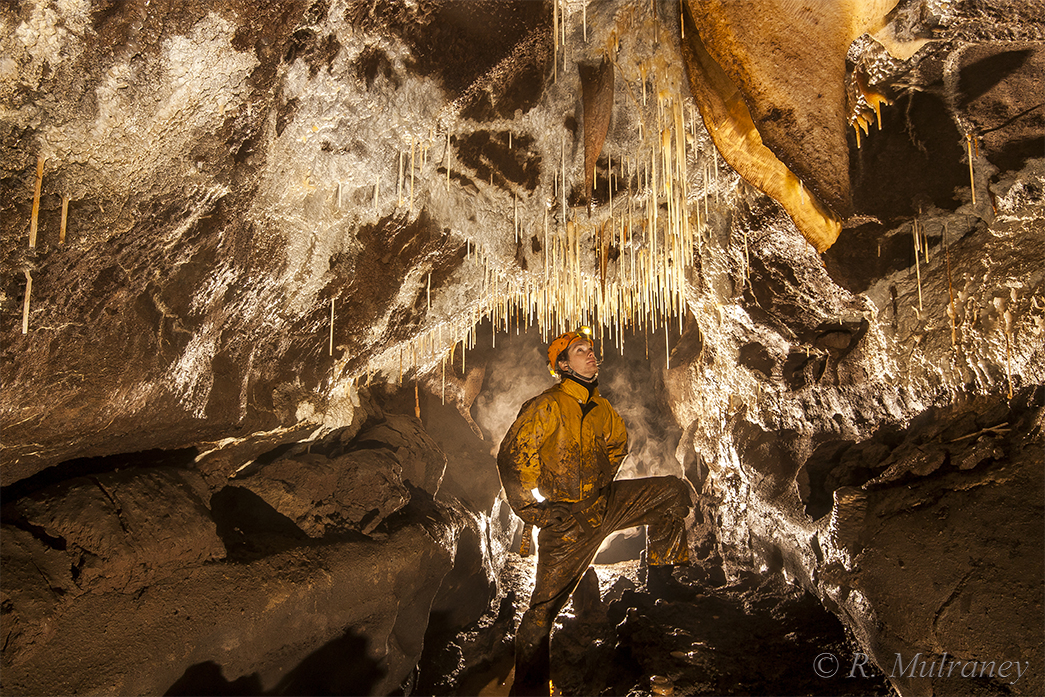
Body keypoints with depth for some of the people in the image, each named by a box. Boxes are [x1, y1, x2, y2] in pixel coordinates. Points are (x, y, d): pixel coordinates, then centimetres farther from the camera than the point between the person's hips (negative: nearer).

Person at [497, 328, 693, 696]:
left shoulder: (603, 410, 7)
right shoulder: (547, 406, -15)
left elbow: (618, 444, 28)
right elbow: (512, 457, -17)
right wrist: (535, 508, -14)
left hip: (605, 502, 6)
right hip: (568, 518, -6)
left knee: (674, 491, -1)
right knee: (543, 609, -5)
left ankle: (659, 580, 10)